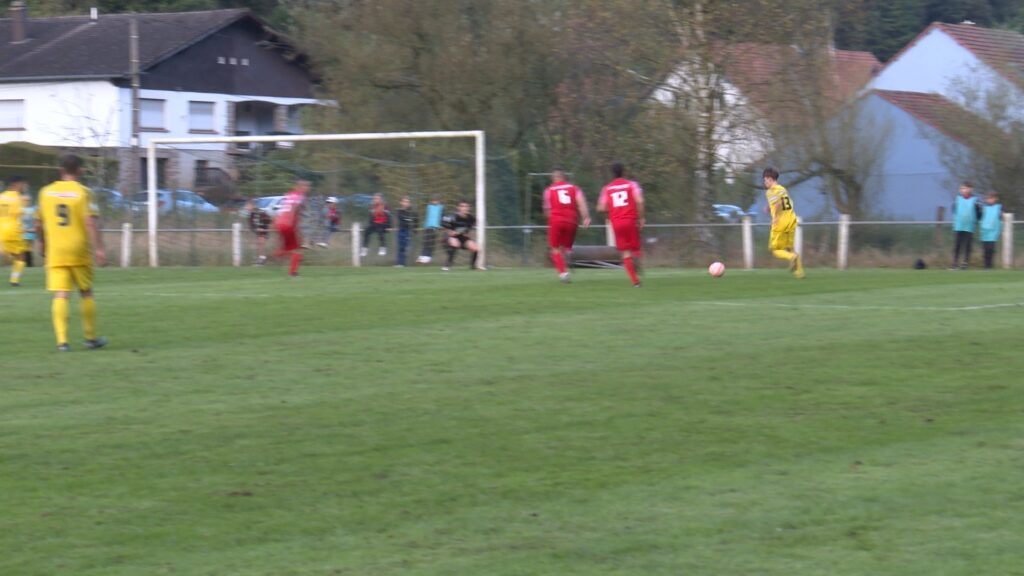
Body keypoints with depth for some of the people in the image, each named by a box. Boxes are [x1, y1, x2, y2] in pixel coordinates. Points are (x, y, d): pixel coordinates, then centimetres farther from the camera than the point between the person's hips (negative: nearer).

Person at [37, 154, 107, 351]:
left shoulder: (46, 192, 6)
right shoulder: (83, 192, -6)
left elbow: (40, 222, 15)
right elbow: (91, 222, -15)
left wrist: (42, 243, 31)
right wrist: (99, 248, -16)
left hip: (55, 252, 2)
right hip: (79, 250, -2)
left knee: (60, 296, -3)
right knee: (86, 293, 13)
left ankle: (62, 340, -15)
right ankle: (91, 337, 20)